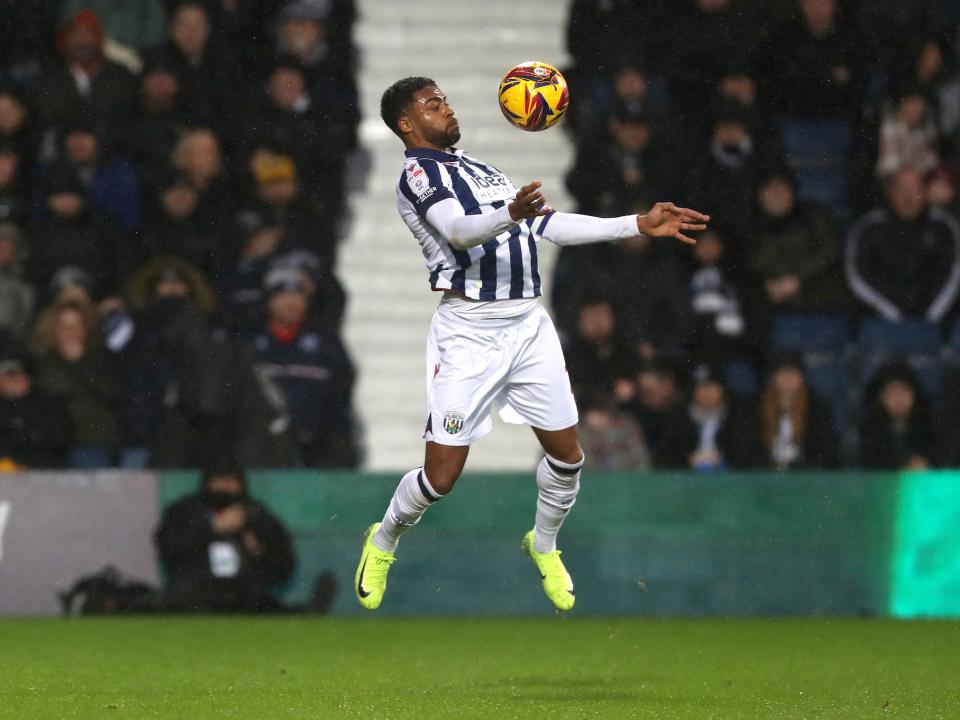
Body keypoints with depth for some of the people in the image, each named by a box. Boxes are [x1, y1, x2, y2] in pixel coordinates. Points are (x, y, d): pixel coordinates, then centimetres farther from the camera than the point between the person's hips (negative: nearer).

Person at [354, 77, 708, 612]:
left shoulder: (479, 168, 20)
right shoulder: (419, 172, -6)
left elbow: (550, 225, 20)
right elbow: (460, 230, -25)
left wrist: (641, 225, 16)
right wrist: (511, 214, -46)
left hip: (529, 326, 7)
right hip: (470, 332, -7)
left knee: (568, 454, 7)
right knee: (442, 476, -6)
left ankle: (544, 546, 33)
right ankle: (383, 542, 22)